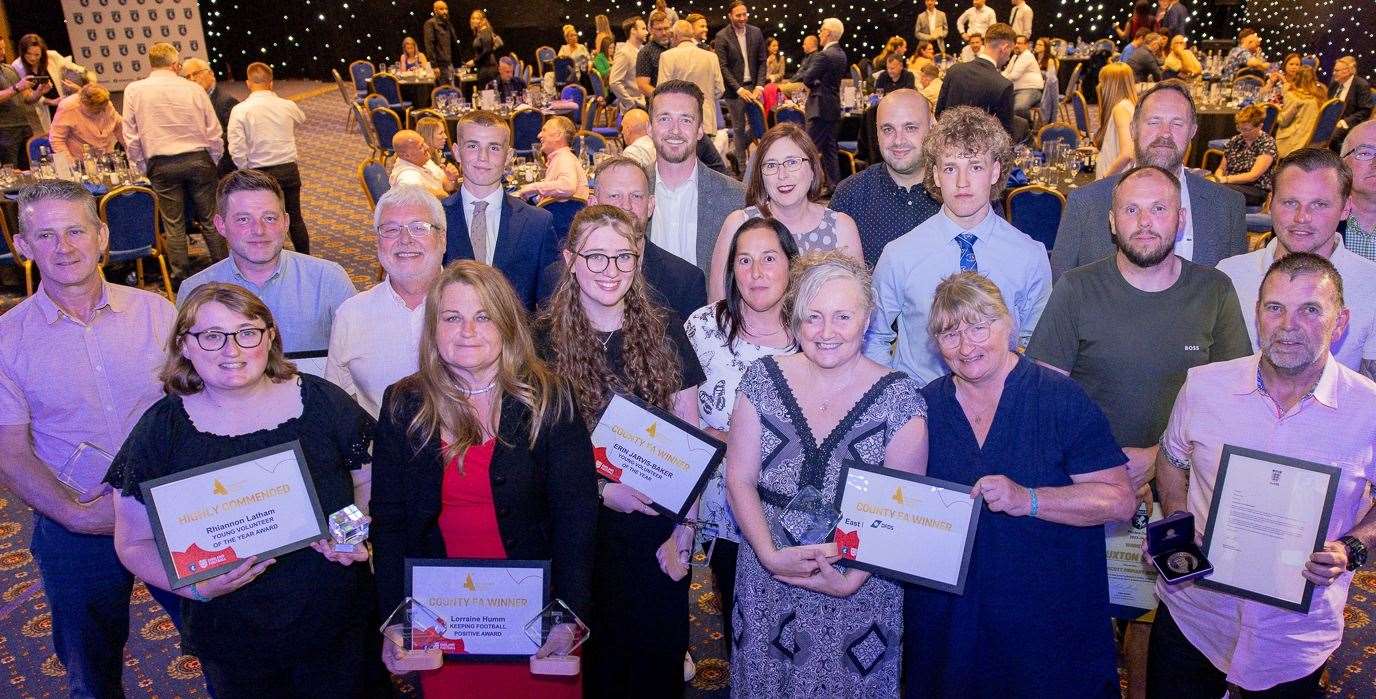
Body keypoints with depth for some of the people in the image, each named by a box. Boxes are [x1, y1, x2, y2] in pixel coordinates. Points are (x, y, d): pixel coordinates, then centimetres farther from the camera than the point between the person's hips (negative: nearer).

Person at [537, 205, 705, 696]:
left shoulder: (664, 333, -1)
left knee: (659, 657, 14)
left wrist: (684, 533, -7)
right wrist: (600, 489, -17)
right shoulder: (544, 340, -5)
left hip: (658, 532, 1)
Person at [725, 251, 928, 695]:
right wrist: (770, 555, -15)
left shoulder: (899, 397, -8)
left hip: (859, 593, -1)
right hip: (766, 587, 2)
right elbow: (739, 481, -3)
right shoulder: (762, 380, -3)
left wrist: (851, 581, -16)